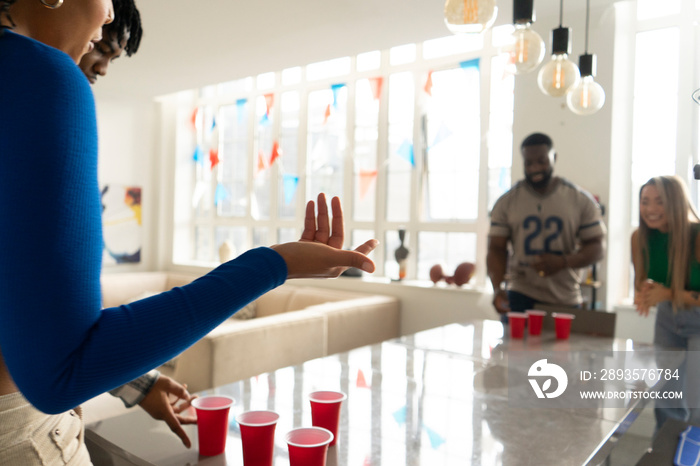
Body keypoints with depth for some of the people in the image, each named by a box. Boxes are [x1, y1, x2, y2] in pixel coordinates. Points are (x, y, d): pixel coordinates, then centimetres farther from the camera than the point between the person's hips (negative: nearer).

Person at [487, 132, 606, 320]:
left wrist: (564, 261, -16)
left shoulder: (582, 201, 3)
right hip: (520, 297, -1)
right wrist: (497, 288, -16)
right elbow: (496, 249, 0)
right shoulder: (506, 202, 2)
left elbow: (596, 248, 4)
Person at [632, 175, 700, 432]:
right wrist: (645, 294, -22)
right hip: (667, 318, 4)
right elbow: (641, 282, 0)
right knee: (666, 402, 15)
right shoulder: (640, 237, -13)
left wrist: (669, 294, -31)